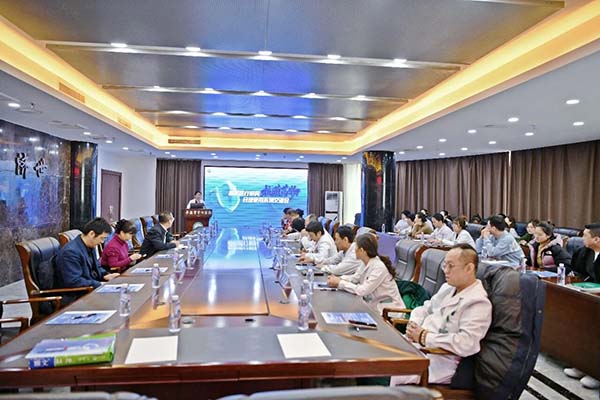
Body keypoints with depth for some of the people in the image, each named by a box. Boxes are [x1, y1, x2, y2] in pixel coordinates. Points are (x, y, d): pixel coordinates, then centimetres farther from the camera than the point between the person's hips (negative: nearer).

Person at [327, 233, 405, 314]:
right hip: (374, 306, 7)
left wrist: (340, 283, -19)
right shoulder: (366, 264, 0)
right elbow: (355, 278, 10)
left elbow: (362, 290, -27)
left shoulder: (379, 268, -25)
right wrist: (338, 279, -7)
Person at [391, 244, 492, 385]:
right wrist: (413, 325, -2)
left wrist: (424, 337, -20)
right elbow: (423, 309, 21)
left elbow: (466, 344, -26)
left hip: (440, 361, -8)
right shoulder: (448, 288, 13)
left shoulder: (478, 303, -14)